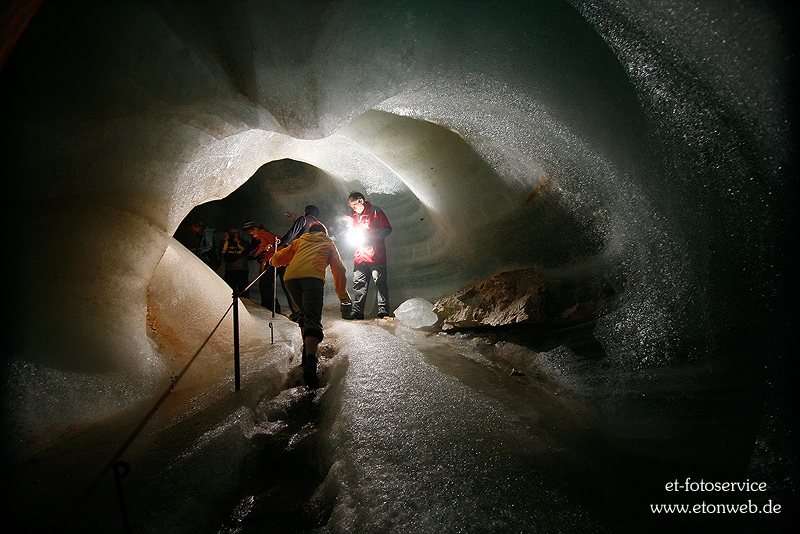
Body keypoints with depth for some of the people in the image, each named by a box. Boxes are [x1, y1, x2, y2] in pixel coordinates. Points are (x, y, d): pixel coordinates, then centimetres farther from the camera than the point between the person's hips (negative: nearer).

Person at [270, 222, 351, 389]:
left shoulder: (299, 241, 34)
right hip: (313, 277, -3)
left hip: (291, 277, 3)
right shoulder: (329, 244, 31)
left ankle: (307, 351, 14)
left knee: (304, 313, 25)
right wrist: (343, 295, 34)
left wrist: (273, 260, 59)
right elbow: (339, 270, 26)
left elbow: (277, 259, 34)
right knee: (313, 319, -14)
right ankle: (310, 363, -35)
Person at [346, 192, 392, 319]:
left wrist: (369, 234, -13)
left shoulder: (375, 212, 0)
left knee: (380, 282, -4)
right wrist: (354, 234, 1)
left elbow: (387, 229, -4)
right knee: (358, 283, 4)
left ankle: (383, 311, 0)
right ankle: (357, 312, 9)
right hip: (359, 255, 5)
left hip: (375, 254, -5)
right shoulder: (353, 215, 17)